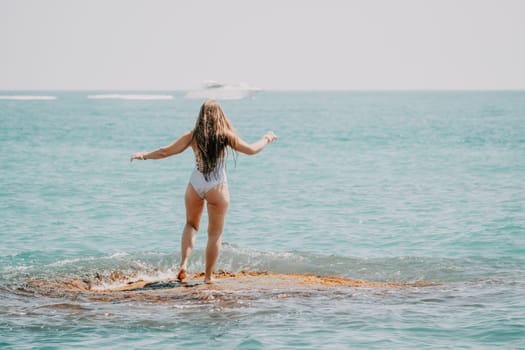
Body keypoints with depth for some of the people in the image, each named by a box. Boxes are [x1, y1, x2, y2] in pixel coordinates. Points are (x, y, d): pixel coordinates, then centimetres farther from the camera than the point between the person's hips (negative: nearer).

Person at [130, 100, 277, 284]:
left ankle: (184, 263, 4)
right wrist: (266, 139, 23)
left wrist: (144, 155, 16)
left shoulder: (193, 136, -2)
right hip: (217, 188, -2)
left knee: (191, 225, 22)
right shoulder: (227, 136, -6)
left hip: (195, 186, 2)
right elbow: (251, 150, 4)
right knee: (215, 233, 8)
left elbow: (165, 152, 1)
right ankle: (208, 276, 8)